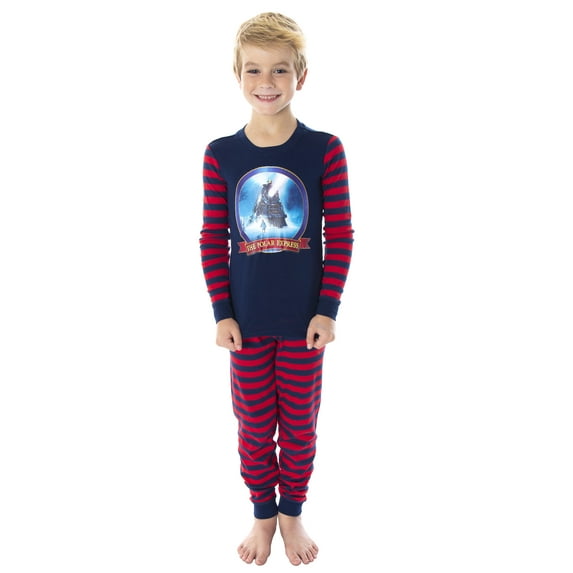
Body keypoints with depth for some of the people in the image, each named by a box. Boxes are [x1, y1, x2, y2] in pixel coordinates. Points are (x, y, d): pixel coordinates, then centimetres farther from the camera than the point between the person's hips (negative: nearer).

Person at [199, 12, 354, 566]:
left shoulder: (324, 149, -8)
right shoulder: (220, 155, -4)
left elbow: (340, 236, -5)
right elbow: (212, 240, 0)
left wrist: (327, 309, -8)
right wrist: (222, 312, -3)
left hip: (305, 319, -1)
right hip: (246, 321, 1)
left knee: (299, 423, 14)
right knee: (254, 425, 14)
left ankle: (292, 512, 36)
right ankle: (263, 514, 36)